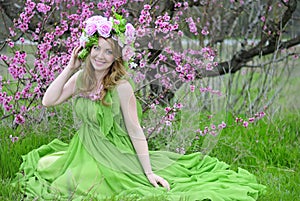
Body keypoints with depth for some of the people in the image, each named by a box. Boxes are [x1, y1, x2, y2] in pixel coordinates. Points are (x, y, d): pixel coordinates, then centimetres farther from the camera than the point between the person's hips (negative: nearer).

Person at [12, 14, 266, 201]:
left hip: (113, 154, -6)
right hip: (84, 149, 6)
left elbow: (135, 132, -16)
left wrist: (149, 172, -18)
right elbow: (48, 101, -3)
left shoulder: (121, 86, -18)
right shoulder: (81, 78, 0)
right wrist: (70, 68, -5)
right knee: (41, 166, 2)